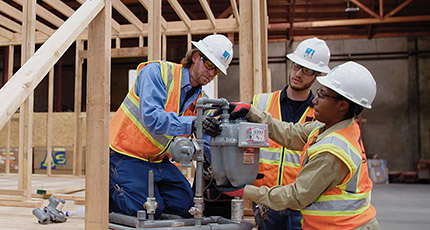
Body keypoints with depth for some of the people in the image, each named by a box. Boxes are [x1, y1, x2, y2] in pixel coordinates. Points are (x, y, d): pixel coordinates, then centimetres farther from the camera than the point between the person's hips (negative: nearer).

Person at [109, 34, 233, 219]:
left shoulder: (200, 100, 5)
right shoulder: (156, 72, -17)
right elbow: (151, 118, -32)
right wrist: (191, 123, -42)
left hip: (158, 160, 7)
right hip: (126, 155, -7)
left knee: (184, 203, -1)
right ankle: (110, 191, 10)